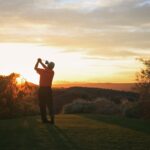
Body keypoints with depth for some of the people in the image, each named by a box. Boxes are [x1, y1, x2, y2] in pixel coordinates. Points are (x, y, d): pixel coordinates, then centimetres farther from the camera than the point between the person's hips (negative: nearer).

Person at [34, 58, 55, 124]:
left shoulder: (42, 71, -4)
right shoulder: (52, 72, 1)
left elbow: (35, 68, 13)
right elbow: (48, 69, 21)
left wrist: (38, 61, 26)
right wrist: (41, 62, 29)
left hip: (41, 89, 0)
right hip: (48, 89, 0)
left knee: (42, 105, 6)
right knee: (50, 105, 4)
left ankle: (44, 119, 7)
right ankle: (52, 119, -3)